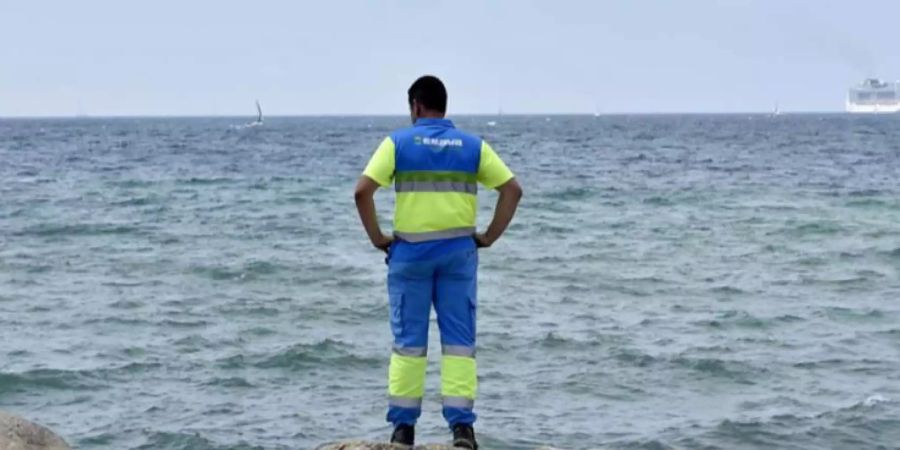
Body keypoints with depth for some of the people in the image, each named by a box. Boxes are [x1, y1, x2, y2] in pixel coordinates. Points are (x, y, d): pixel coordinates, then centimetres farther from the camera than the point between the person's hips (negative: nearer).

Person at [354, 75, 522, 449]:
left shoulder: (398, 142, -1)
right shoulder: (473, 146, 6)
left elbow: (363, 191, -11)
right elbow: (512, 189, 0)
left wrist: (377, 237, -2)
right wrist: (489, 236, 4)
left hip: (410, 251, -1)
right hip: (458, 251, 1)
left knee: (409, 340, 7)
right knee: (459, 340, 5)